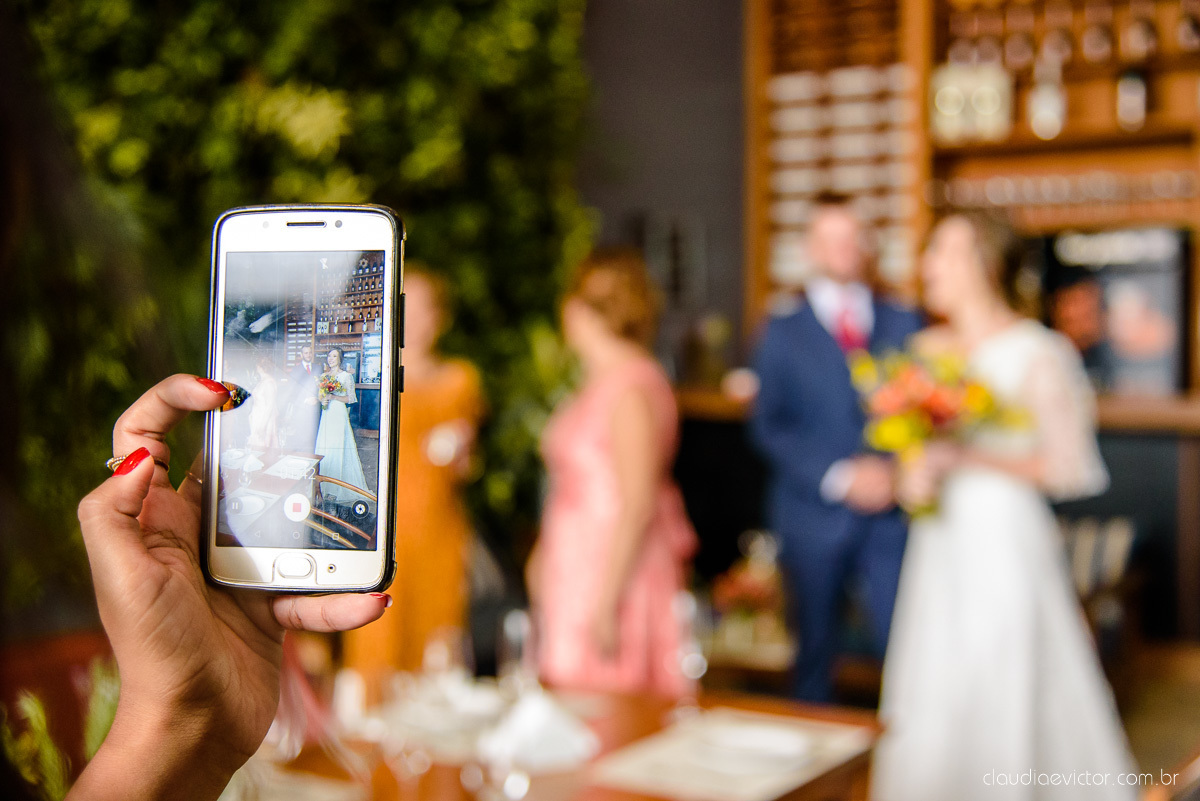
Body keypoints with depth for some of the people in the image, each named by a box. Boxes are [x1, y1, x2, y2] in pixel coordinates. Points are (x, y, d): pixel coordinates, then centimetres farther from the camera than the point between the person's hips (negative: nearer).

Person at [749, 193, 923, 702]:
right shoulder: (783, 332, 5)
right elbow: (770, 426, -2)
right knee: (815, 653, 9)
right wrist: (839, 477, -13)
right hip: (815, 513, -1)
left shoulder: (905, 325, 11)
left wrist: (896, 471, -10)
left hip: (891, 510, 1)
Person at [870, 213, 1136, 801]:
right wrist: (914, 473, -2)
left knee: (1003, 703, -1)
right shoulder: (928, 349, 10)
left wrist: (968, 459, -17)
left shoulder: (1038, 353, -8)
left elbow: (1070, 467, -11)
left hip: (1004, 538, -6)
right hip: (939, 541, 6)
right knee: (928, 703, 7)